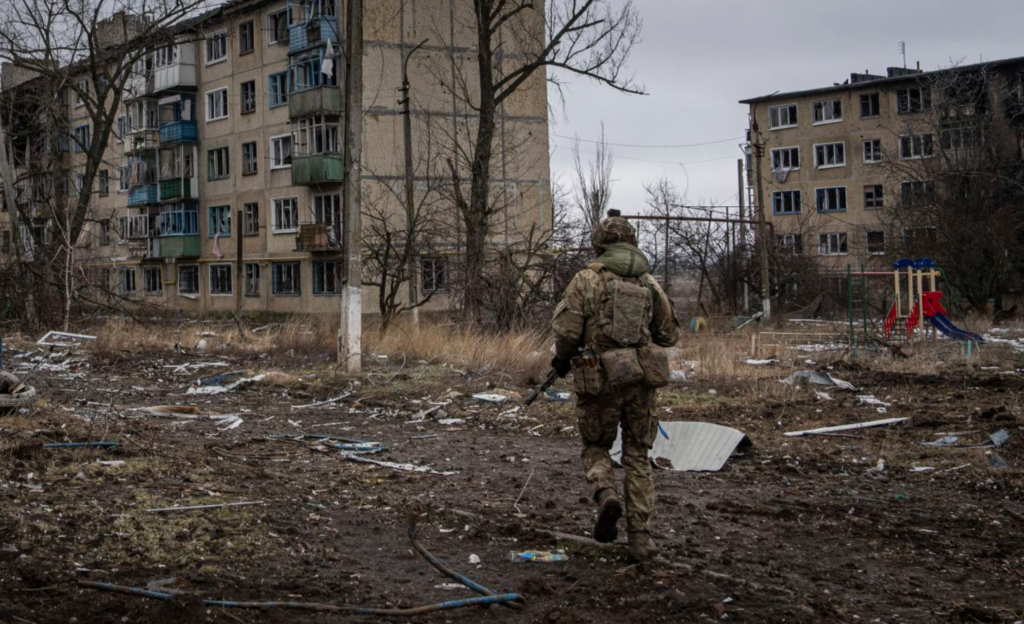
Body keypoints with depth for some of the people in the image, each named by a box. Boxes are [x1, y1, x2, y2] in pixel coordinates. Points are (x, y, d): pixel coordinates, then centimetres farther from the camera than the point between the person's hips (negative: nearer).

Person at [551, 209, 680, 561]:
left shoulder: (587, 279, -3)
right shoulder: (649, 283, 8)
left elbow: (566, 329, -9)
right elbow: (670, 334, 13)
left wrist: (562, 360, 10)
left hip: (600, 378, -3)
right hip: (642, 378, 3)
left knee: (596, 448, 17)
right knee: (638, 457, 12)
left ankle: (606, 496, -12)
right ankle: (640, 538, 8)